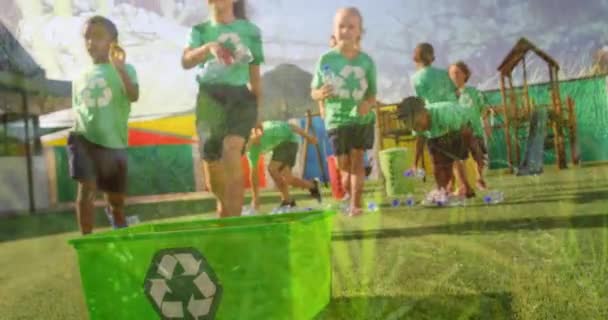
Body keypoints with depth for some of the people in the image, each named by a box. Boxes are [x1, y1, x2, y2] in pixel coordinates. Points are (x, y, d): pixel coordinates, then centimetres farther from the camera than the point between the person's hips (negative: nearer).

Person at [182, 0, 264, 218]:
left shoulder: (250, 31, 8)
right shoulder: (200, 31, 11)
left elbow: (255, 76, 12)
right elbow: (186, 62, -7)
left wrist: (258, 112, 10)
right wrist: (209, 47, -25)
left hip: (240, 97, -2)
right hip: (209, 99, 2)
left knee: (231, 150, -31)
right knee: (213, 181, 6)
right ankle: (225, 207, 38)